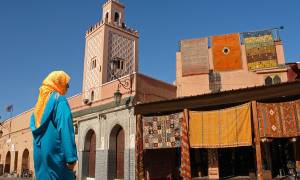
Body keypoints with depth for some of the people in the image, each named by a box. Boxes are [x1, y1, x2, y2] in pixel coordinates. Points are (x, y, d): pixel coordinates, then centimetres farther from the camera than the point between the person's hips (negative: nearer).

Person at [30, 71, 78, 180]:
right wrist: (71, 157, -20)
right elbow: (65, 128, -18)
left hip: (40, 153, 8)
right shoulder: (60, 100, -7)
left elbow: (33, 127, 19)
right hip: (55, 152, -8)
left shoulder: (41, 101, 17)